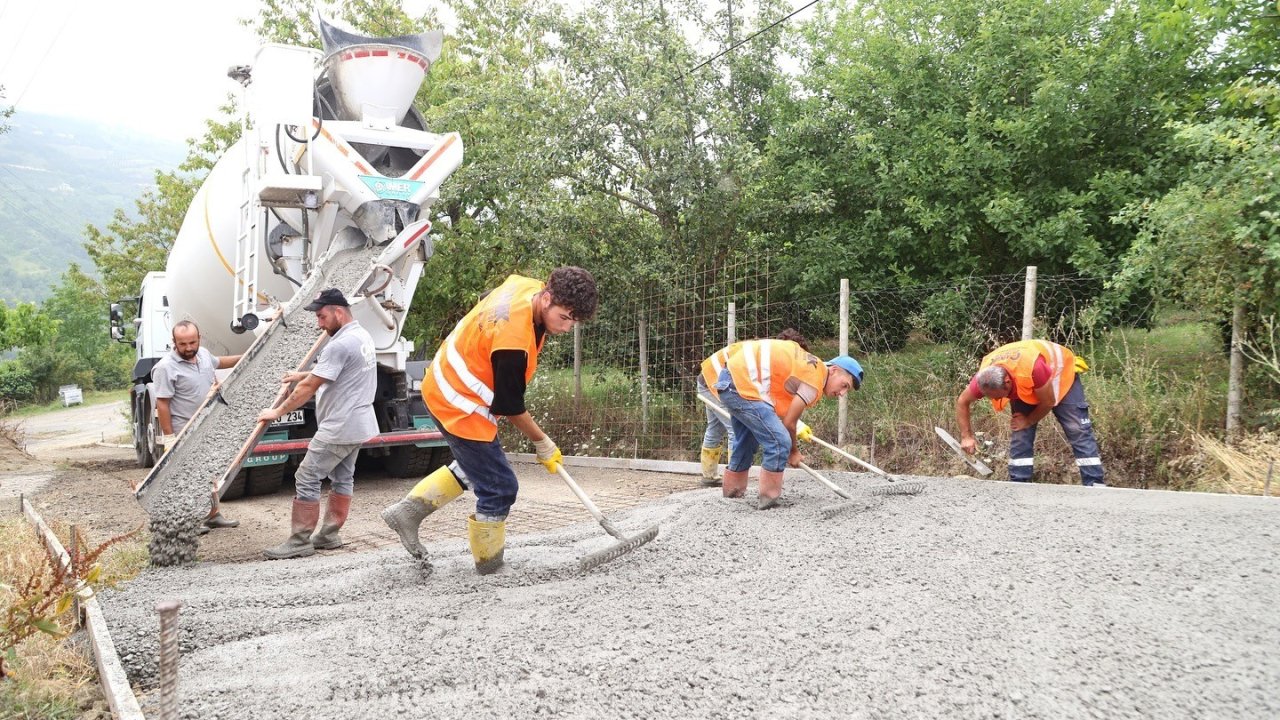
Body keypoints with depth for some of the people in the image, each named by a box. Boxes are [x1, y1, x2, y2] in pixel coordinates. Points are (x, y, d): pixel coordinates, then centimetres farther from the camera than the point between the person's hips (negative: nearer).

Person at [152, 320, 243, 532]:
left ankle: (213, 514, 30)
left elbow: (219, 362, 27)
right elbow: (162, 404, -19)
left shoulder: (204, 354, 2)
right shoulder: (166, 367, -20)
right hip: (183, 433, -8)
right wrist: (168, 437, -20)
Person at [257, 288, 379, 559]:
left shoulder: (339, 345, -21)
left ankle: (300, 541, 0)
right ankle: (329, 535, 23)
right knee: (343, 478, 14)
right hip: (358, 425, 10)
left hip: (338, 429, -10)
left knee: (306, 479, -4)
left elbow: (309, 388, -18)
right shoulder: (362, 336, 10)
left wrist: (277, 411, -8)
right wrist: (304, 374, 26)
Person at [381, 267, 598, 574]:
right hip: (460, 407, -10)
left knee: (474, 467, 25)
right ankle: (490, 566, 15)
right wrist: (542, 442, -6)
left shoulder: (527, 286, -8)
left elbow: (486, 300, 15)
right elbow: (510, 406, -21)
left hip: (446, 386, 10)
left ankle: (407, 511, 25)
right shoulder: (512, 341, -35)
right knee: (499, 488, -2)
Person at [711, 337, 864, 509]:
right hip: (743, 385, -11)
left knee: (747, 441, 27)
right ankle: (768, 499, -1)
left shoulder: (811, 367, 16)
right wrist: (794, 451, 9)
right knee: (780, 442, -11)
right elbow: (788, 422, -6)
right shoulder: (814, 380, -12)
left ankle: (733, 489, 42)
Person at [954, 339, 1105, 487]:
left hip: (1062, 375, -4)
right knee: (1020, 434, -7)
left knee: (1078, 431, -9)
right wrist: (966, 436, -19)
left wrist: (1028, 421, -15)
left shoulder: (1033, 368, -45)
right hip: (1024, 387, 4)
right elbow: (962, 402, -14)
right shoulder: (985, 378, -30)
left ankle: (1095, 485, -7)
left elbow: (1048, 402, -28)